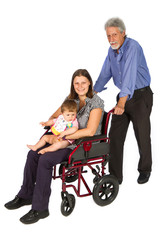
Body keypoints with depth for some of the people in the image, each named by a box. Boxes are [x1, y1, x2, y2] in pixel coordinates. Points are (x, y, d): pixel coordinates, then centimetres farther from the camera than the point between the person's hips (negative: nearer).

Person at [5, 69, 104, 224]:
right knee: (33, 154, -6)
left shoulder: (96, 102, -13)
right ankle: (26, 195, 9)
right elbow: (55, 116, 16)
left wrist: (63, 135, -22)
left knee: (45, 160, -24)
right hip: (69, 141, 8)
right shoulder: (71, 99, 9)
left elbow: (90, 131, -23)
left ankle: (40, 208, -15)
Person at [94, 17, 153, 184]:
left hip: (140, 96, -7)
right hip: (124, 96, 7)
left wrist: (122, 102, -43)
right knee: (115, 136, 2)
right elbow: (105, 74, 15)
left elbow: (129, 75, -34)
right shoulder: (112, 50, 5)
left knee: (142, 136, 3)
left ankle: (145, 170, 26)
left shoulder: (132, 47, -21)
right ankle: (115, 175, 10)